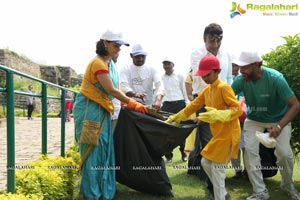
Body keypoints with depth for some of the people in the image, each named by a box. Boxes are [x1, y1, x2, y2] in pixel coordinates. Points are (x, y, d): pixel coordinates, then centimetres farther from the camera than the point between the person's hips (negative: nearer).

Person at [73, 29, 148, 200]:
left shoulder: (108, 63, 14)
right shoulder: (98, 63, -16)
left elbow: (112, 90, 14)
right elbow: (111, 90, -18)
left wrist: (129, 99, 5)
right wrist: (132, 104, -11)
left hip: (101, 111, 9)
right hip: (89, 110, -9)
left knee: (103, 150, 11)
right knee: (93, 150, -3)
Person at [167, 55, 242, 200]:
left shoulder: (224, 87, -16)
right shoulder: (207, 89, 10)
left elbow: (238, 109, -23)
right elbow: (194, 105, 17)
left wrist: (218, 114, -38)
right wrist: (176, 117, 18)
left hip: (227, 134, -9)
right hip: (218, 134, 9)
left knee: (217, 169, -6)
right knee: (205, 162, 14)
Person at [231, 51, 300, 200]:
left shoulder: (275, 78, -32)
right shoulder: (240, 80, -24)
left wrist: (279, 126, -45)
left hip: (279, 119, -2)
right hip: (254, 119, 2)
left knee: (284, 153, -8)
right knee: (250, 151, -10)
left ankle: (288, 186, 23)